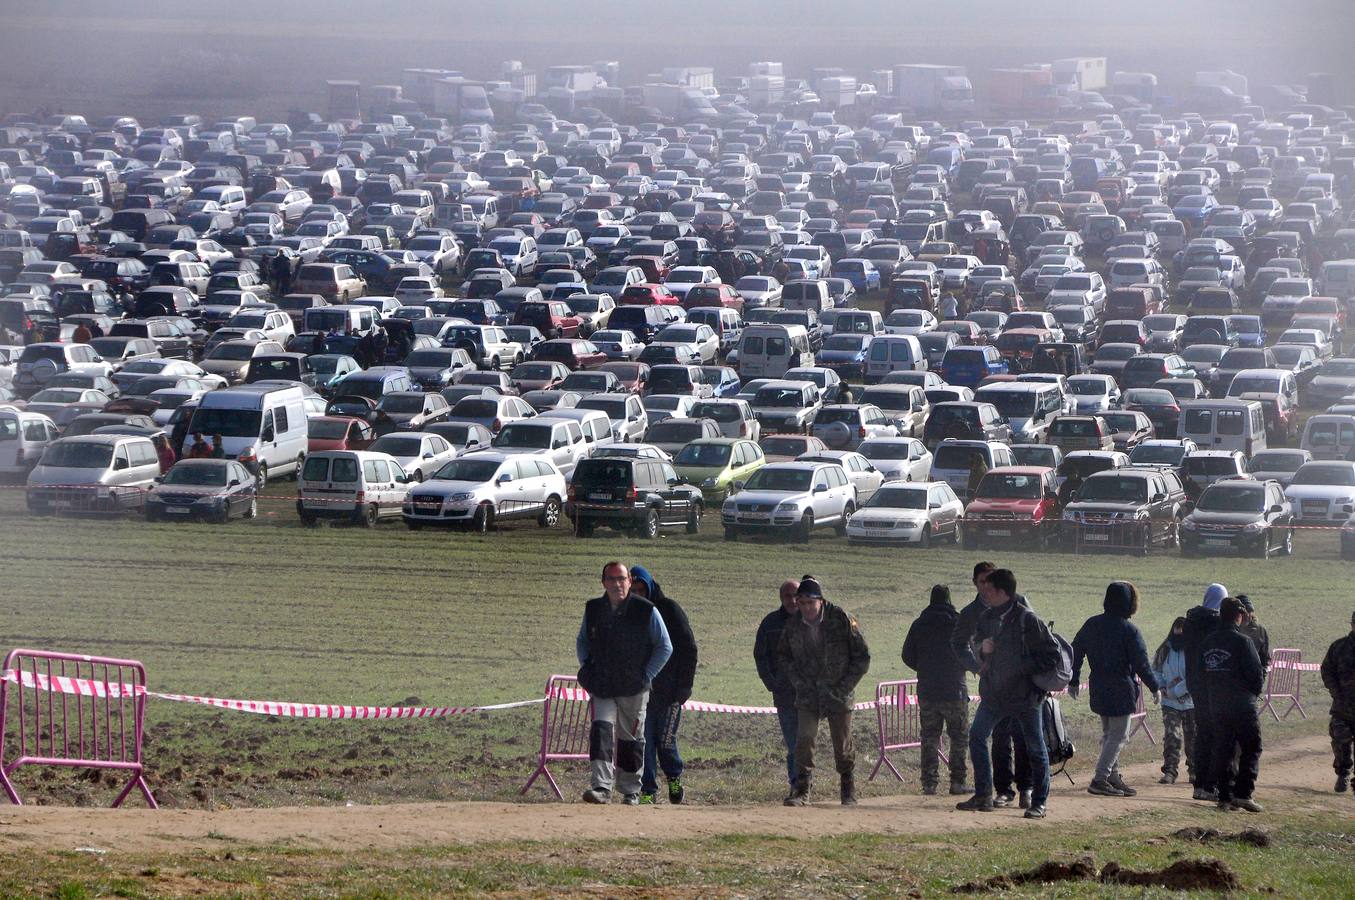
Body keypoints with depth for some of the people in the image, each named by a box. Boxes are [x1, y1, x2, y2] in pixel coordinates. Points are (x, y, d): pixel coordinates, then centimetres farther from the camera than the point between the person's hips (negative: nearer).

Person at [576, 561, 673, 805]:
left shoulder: (646, 611, -6)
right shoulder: (593, 609, 4)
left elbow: (665, 647, 2)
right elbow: (582, 641, 22)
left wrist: (646, 676, -5)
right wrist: (587, 670, 9)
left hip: (634, 689, -2)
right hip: (602, 688, 2)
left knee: (631, 739, 6)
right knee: (601, 730, -16)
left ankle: (631, 791, 20)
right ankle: (602, 787, -23)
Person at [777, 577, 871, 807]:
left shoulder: (841, 619, -11)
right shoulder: (793, 626, -1)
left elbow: (862, 657, -4)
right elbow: (785, 656, 18)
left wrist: (845, 686, -9)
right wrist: (798, 682, 3)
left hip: (838, 695, -2)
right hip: (808, 695, 2)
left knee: (843, 748, 6)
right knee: (804, 741, -12)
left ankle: (849, 794, 22)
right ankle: (802, 792, -8)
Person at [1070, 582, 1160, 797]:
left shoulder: (1091, 625, 4)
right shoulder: (1129, 630, -14)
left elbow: (1075, 652, 10)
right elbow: (1141, 663, -13)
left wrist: (1073, 681, 20)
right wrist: (1154, 687, 0)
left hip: (1098, 689, 7)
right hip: (1121, 690, -7)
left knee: (1108, 733, 19)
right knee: (1118, 735, -1)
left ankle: (1113, 776, 21)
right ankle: (1100, 780, -8)